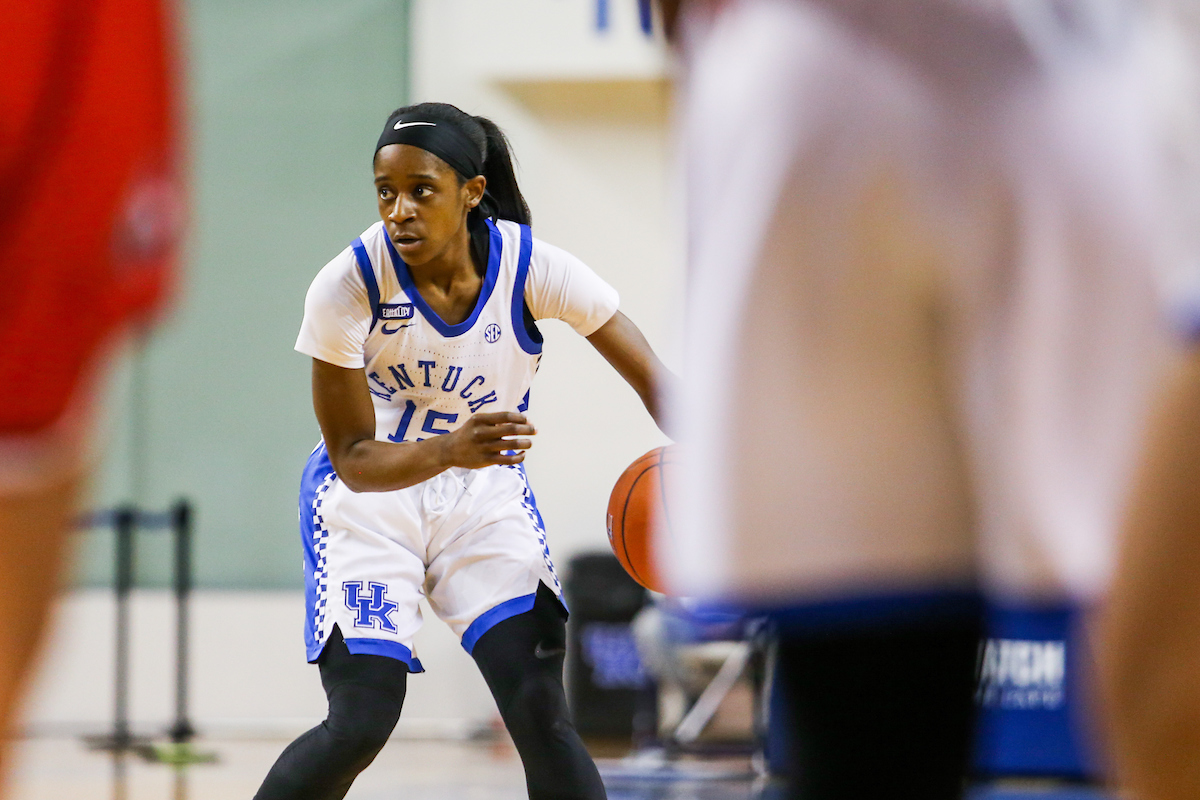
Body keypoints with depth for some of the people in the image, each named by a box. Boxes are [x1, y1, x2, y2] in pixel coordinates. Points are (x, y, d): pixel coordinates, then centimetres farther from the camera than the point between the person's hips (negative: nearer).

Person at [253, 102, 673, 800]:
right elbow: (354, 460, -20)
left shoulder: (532, 268, -20)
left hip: (485, 492, 2)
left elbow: (655, 377, -17)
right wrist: (453, 450, -40)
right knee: (361, 723, -14)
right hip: (370, 493, -2)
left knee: (541, 711, -13)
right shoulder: (348, 287, -24)